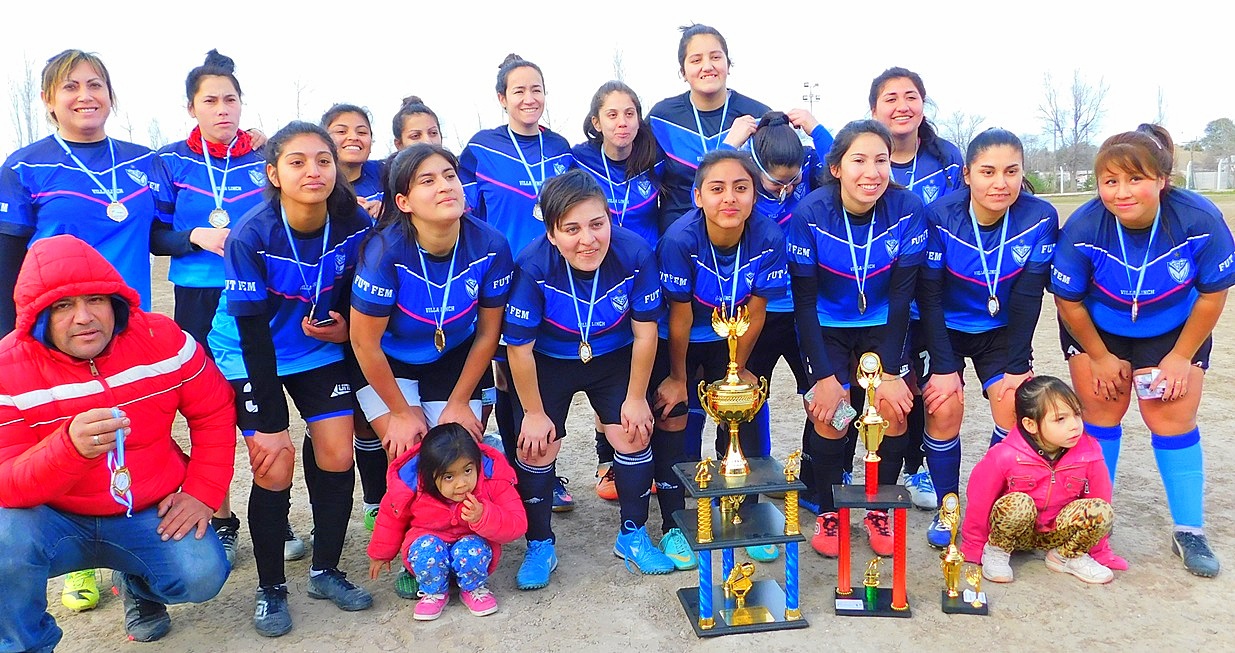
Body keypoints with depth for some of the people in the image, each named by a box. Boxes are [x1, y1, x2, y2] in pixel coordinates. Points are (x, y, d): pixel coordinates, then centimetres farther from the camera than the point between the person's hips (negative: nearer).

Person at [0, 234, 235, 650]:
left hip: (150, 514, 1)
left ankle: (137, 584, 18)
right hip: (56, 521, -1)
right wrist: (70, 447, -42)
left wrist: (203, 491, -6)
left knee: (202, 577, -22)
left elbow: (214, 412, 2)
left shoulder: (163, 338, -10)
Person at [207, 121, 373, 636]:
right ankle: (270, 589, 13)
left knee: (337, 457, -2)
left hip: (319, 348, 3)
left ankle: (325, 571, 20)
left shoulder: (355, 225, -17)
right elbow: (253, 332, -23)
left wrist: (343, 326, -20)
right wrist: (269, 422, -21)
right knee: (275, 469, -9)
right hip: (251, 355, -3)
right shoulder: (250, 236, -26)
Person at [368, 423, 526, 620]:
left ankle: (474, 589, -1)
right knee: (426, 549, -34)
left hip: (474, 541, 0)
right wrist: (380, 554, 17)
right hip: (429, 542, 0)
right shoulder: (411, 486, -21)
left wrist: (483, 517, -40)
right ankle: (435, 592, -2)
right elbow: (392, 517, 2)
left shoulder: (493, 479, -23)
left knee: (472, 550, -34)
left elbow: (518, 524, -21)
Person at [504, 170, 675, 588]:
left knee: (633, 435, -3)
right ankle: (540, 546, 19)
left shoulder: (635, 255, -29)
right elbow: (519, 347, -20)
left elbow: (645, 332, -15)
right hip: (548, 362, -1)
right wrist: (533, 412, -10)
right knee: (536, 445, -4)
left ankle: (633, 537, 20)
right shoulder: (533, 267, -33)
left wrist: (636, 398, -7)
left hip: (614, 357, 2)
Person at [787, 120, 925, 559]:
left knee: (894, 406, -16)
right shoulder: (809, 214, -21)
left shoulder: (907, 210, -17)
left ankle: (880, 509, 7)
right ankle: (828, 513, 6)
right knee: (831, 412, -18)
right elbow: (803, 301, -16)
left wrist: (891, 372, -15)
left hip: (882, 325, 2)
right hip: (826, 327, -1)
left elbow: (902, 296, -12)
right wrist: (825, 376, -20)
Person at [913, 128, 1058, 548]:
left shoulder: (1040, 218, -19)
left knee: (1014, 409, -12)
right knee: (945, 408, -15)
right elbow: (929, 297, -19)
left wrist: (1016, 365, -14)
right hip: (942, 328, -1)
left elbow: (1027, 297, -14)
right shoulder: (939, 217, -23)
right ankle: (945, 509, 7)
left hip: (1003, 330, 2)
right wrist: (944, 367, -20)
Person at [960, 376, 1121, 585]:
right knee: (1018, 504, -37)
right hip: (1015, 533, -3)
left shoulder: (1089, 455, -15)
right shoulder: (1005, 456, -23)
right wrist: (973, 548, 0)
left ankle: (1066, 556, 2)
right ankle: (997, 551, -8)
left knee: (1103, 511, -23)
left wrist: (1100, 552, 9)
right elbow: (979, 501, -10)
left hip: (1056, 534, 3)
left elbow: (1099, 499, 1)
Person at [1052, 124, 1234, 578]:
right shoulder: (1082, 229, -30)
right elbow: (1068, 301, -15)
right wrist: (1100, 358, -6)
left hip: (1173, 330, 0)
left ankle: (1190, 533, 13)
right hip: (1096, 329, 0)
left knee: (1173, 419, -1)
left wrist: (1181, 357, -8)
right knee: (1101, 412, 0)